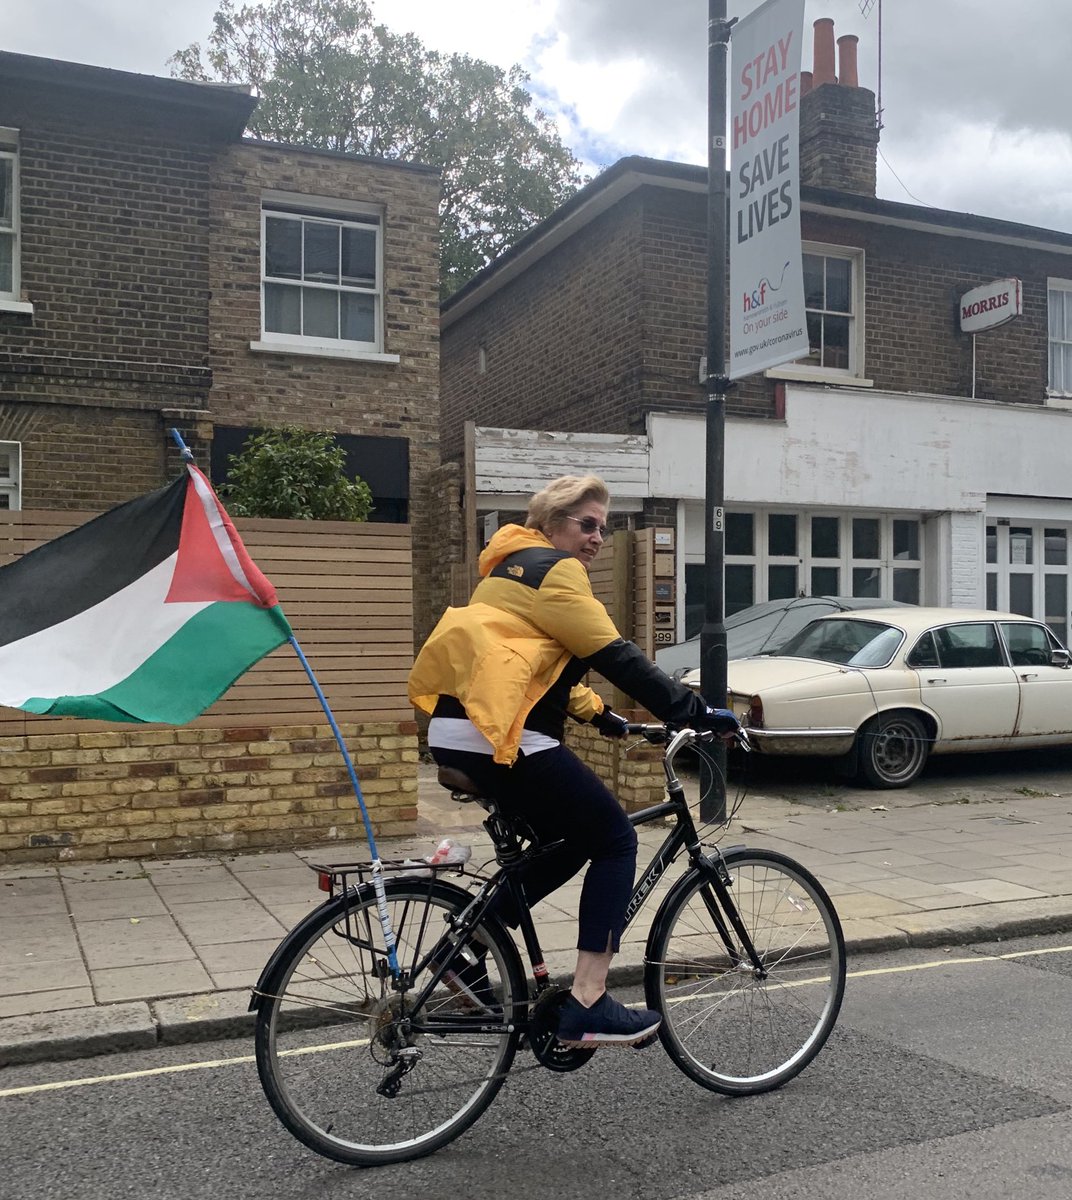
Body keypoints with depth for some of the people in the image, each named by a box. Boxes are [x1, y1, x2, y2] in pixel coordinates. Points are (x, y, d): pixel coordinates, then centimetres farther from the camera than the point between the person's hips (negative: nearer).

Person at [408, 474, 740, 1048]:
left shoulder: (513, 568, 25)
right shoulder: (553, 569, -5)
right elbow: (615, 656, -13)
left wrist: (596, 714, 23)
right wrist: (696, 712, -11)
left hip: (458, 731, 10)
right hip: (500, 734, -10)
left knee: (570, 841, 20)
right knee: (615, 840, -1)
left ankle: (469, 950, 18)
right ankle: (588, 1005, -4)